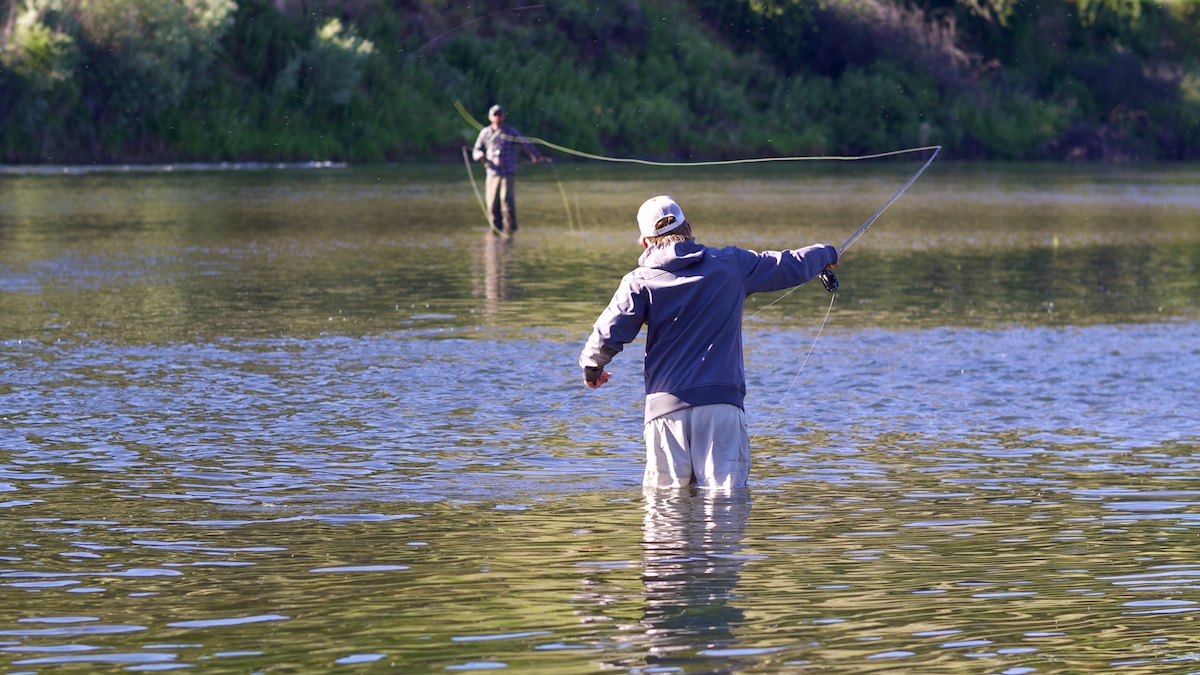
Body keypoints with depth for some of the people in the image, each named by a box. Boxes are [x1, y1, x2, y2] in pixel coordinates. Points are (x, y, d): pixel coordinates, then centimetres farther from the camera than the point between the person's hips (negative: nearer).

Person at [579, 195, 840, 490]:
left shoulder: (640, 282, 1)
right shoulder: (731, 264, 7)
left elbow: (607, 337, -7)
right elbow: (792, 266, 19)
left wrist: (591, 368, 15)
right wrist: (826, 254, 40)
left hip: (666, 407, 0)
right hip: (721, 402, 1)